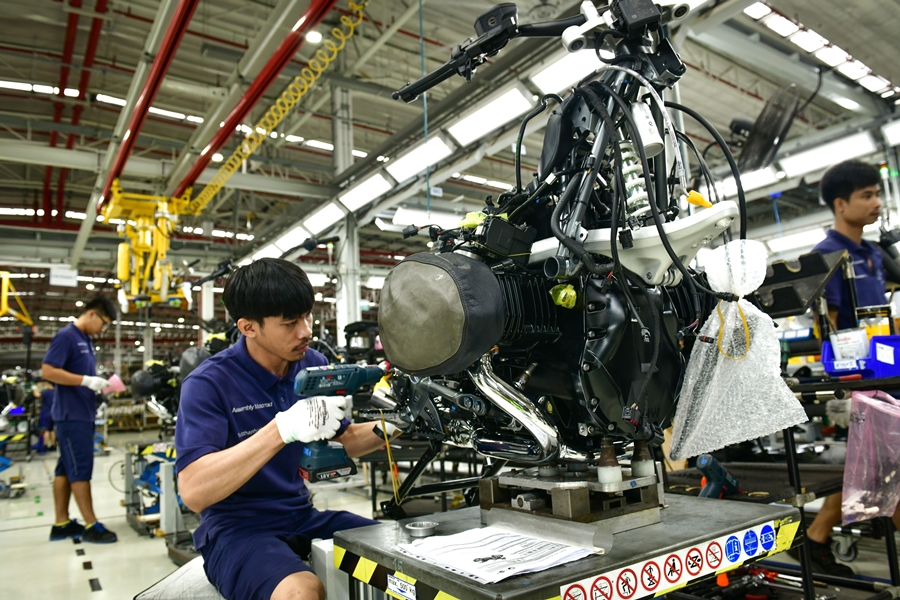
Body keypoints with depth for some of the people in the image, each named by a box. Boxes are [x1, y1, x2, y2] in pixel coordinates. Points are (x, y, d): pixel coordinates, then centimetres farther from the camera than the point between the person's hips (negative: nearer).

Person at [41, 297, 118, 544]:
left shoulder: (86, 340, 16)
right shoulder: (66, 336, -12)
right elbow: (48, 371, -19)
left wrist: (99, 383, 7)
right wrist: (86, 380, -22)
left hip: (83, 414, 9)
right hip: (71, 415, -9)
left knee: (66, 468, 12)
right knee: (80, 469, -6)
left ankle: (61, 523, 19)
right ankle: (91, 526, -2)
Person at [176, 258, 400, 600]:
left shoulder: (314, 365, 1)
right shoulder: (208, 384, -15)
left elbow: (343, 440, 14)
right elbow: (193, 491, -26)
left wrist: (387, 428, -7)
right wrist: (283, 428, -35)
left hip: (302, 517, 6)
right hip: (235, 529, -5)